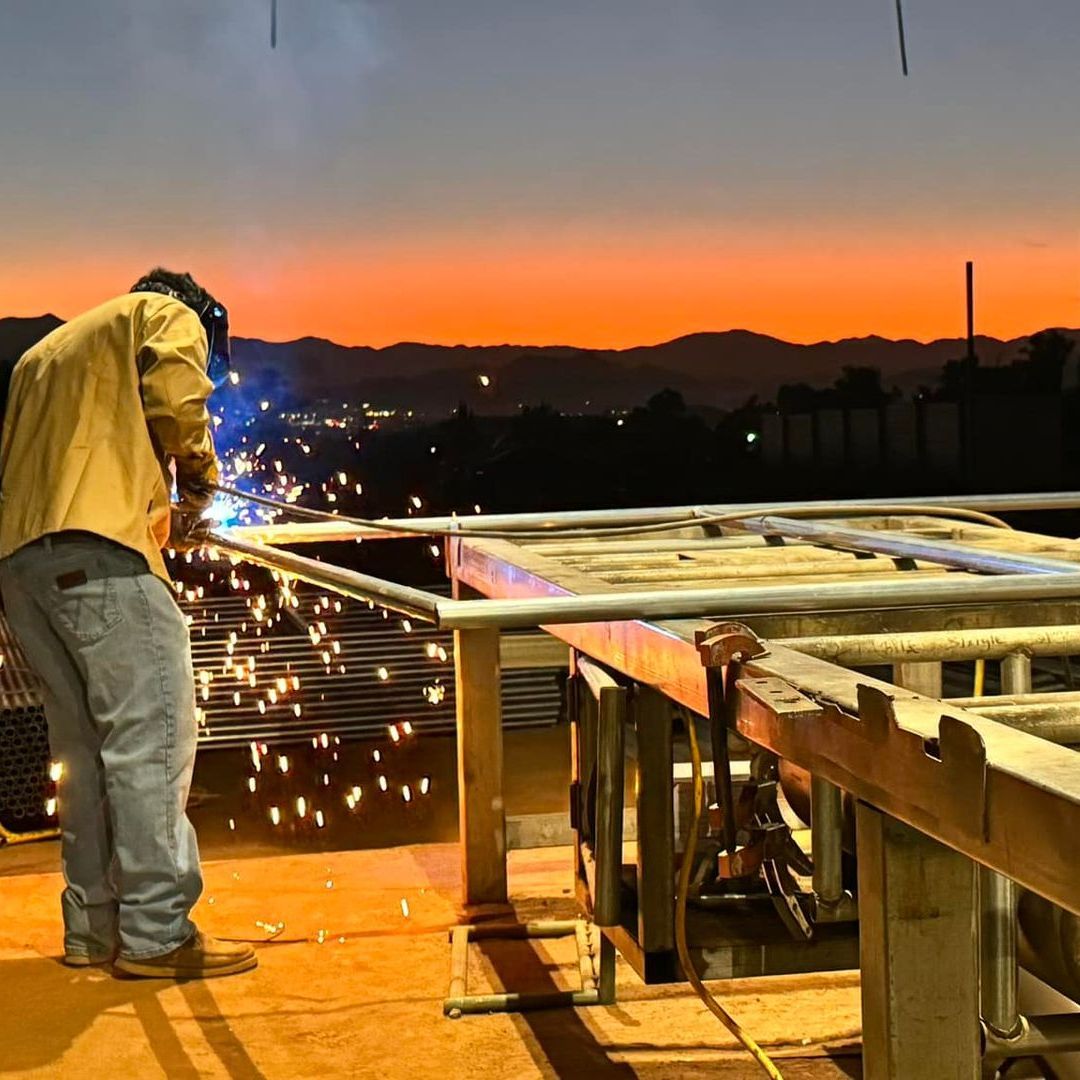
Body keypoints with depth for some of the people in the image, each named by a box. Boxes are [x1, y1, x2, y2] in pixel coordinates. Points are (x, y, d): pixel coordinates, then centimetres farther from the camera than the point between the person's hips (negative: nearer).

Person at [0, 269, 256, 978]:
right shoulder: (169, 315, 15)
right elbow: (176, 397, -7)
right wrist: (199, 480, 10)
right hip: (99, 550, -8)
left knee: (86, 747, 12)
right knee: (152, 739, -7)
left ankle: (94, 927, 14)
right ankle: (157, 933, -9)